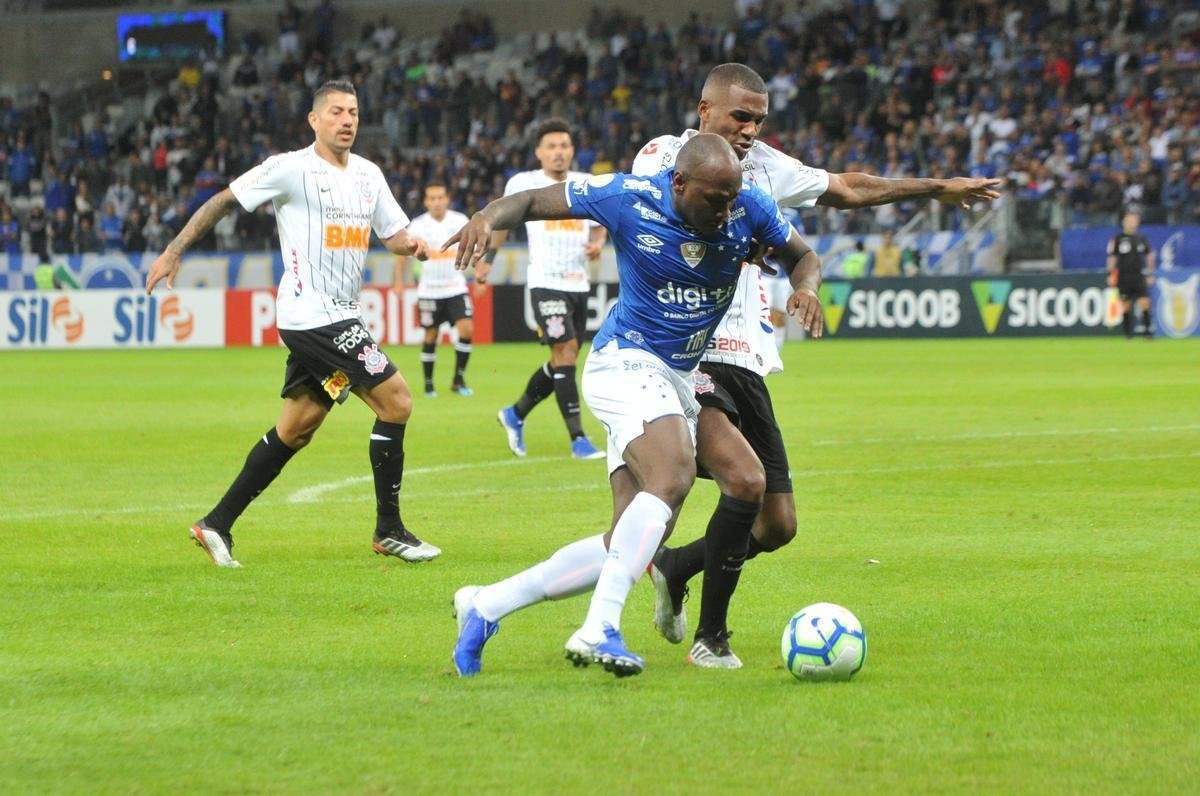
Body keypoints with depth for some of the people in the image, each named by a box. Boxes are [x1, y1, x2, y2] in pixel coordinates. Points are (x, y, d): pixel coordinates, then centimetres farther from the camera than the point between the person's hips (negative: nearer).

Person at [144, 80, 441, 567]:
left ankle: (218, 524, 18)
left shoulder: (368, 174, 13)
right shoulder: (291, 169, -8)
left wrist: (412, 245, -6)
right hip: (311, 313, -8)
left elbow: (393, 233, 18)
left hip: (341, 315, 8)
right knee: (396, 402, -11)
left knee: (296, 429, 11)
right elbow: (224, 201, -3)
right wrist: (174, 251, -5)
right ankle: (389, 530, -1)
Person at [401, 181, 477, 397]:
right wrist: (399, 282, 1)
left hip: (456, 288, 1)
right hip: (429, 289, -1)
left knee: (466, 329, -14)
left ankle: (459, 380, -2)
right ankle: (428, 384, 17)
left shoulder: (460, 221, -2)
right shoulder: (418, 225, -5)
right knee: (430, 336, 3)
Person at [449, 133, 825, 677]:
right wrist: (488, 217, -25)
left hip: (678, 381, 6)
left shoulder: (747, 208, -5)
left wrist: (806, 287, -11)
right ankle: (598, 631, -38)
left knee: (629, 545, -1)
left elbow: (802, 255, 13)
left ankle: (485, 606, 10)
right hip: (627, 362, -6)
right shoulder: (629, 199, -15)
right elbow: (536, 200, -4)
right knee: (673, 478, -33)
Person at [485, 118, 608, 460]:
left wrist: (597, 243, -2)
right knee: (566, 351, -15)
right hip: (545, 282, -5)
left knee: (563, 361, 10)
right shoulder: (523, 184, -1)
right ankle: (578, 439, -15)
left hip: (578, 284, 5)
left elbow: (598, 225, 19)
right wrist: (488, 257, 16)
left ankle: (515, 415, 31)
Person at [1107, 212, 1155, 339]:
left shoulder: (1141, 239, 8)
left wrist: (1150, 274, 15)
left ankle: (1148, 329, -3)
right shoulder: (1117, 239, 0)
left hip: (1139, 276, 2)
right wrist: (1111, 275, -5)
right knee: (1126, 305, 2)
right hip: (1124, 276, -2)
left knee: (1145, 302, -10)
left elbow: (1149, 256, 17)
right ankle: (1128, 333, 13)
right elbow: (1111, 257, 1)